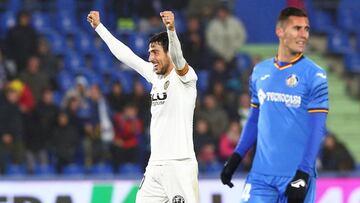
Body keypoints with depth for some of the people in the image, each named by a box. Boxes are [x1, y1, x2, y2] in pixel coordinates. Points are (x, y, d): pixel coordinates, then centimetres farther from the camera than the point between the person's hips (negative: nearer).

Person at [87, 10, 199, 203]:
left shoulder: (183, 77, -7)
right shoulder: (155, 75, 14)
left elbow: (177, 57, -28)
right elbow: (125, 55, 23)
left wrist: (171, 28, -46)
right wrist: (98, 26, 28)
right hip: (155, 166, 8)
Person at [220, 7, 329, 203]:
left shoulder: (314, 75, -5)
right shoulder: (260, 71, 10)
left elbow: (316, 130, -9)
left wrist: (303, 175, -16)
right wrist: (235, 158, 14)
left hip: (295, 177, -4)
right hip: (261, 174, 4)